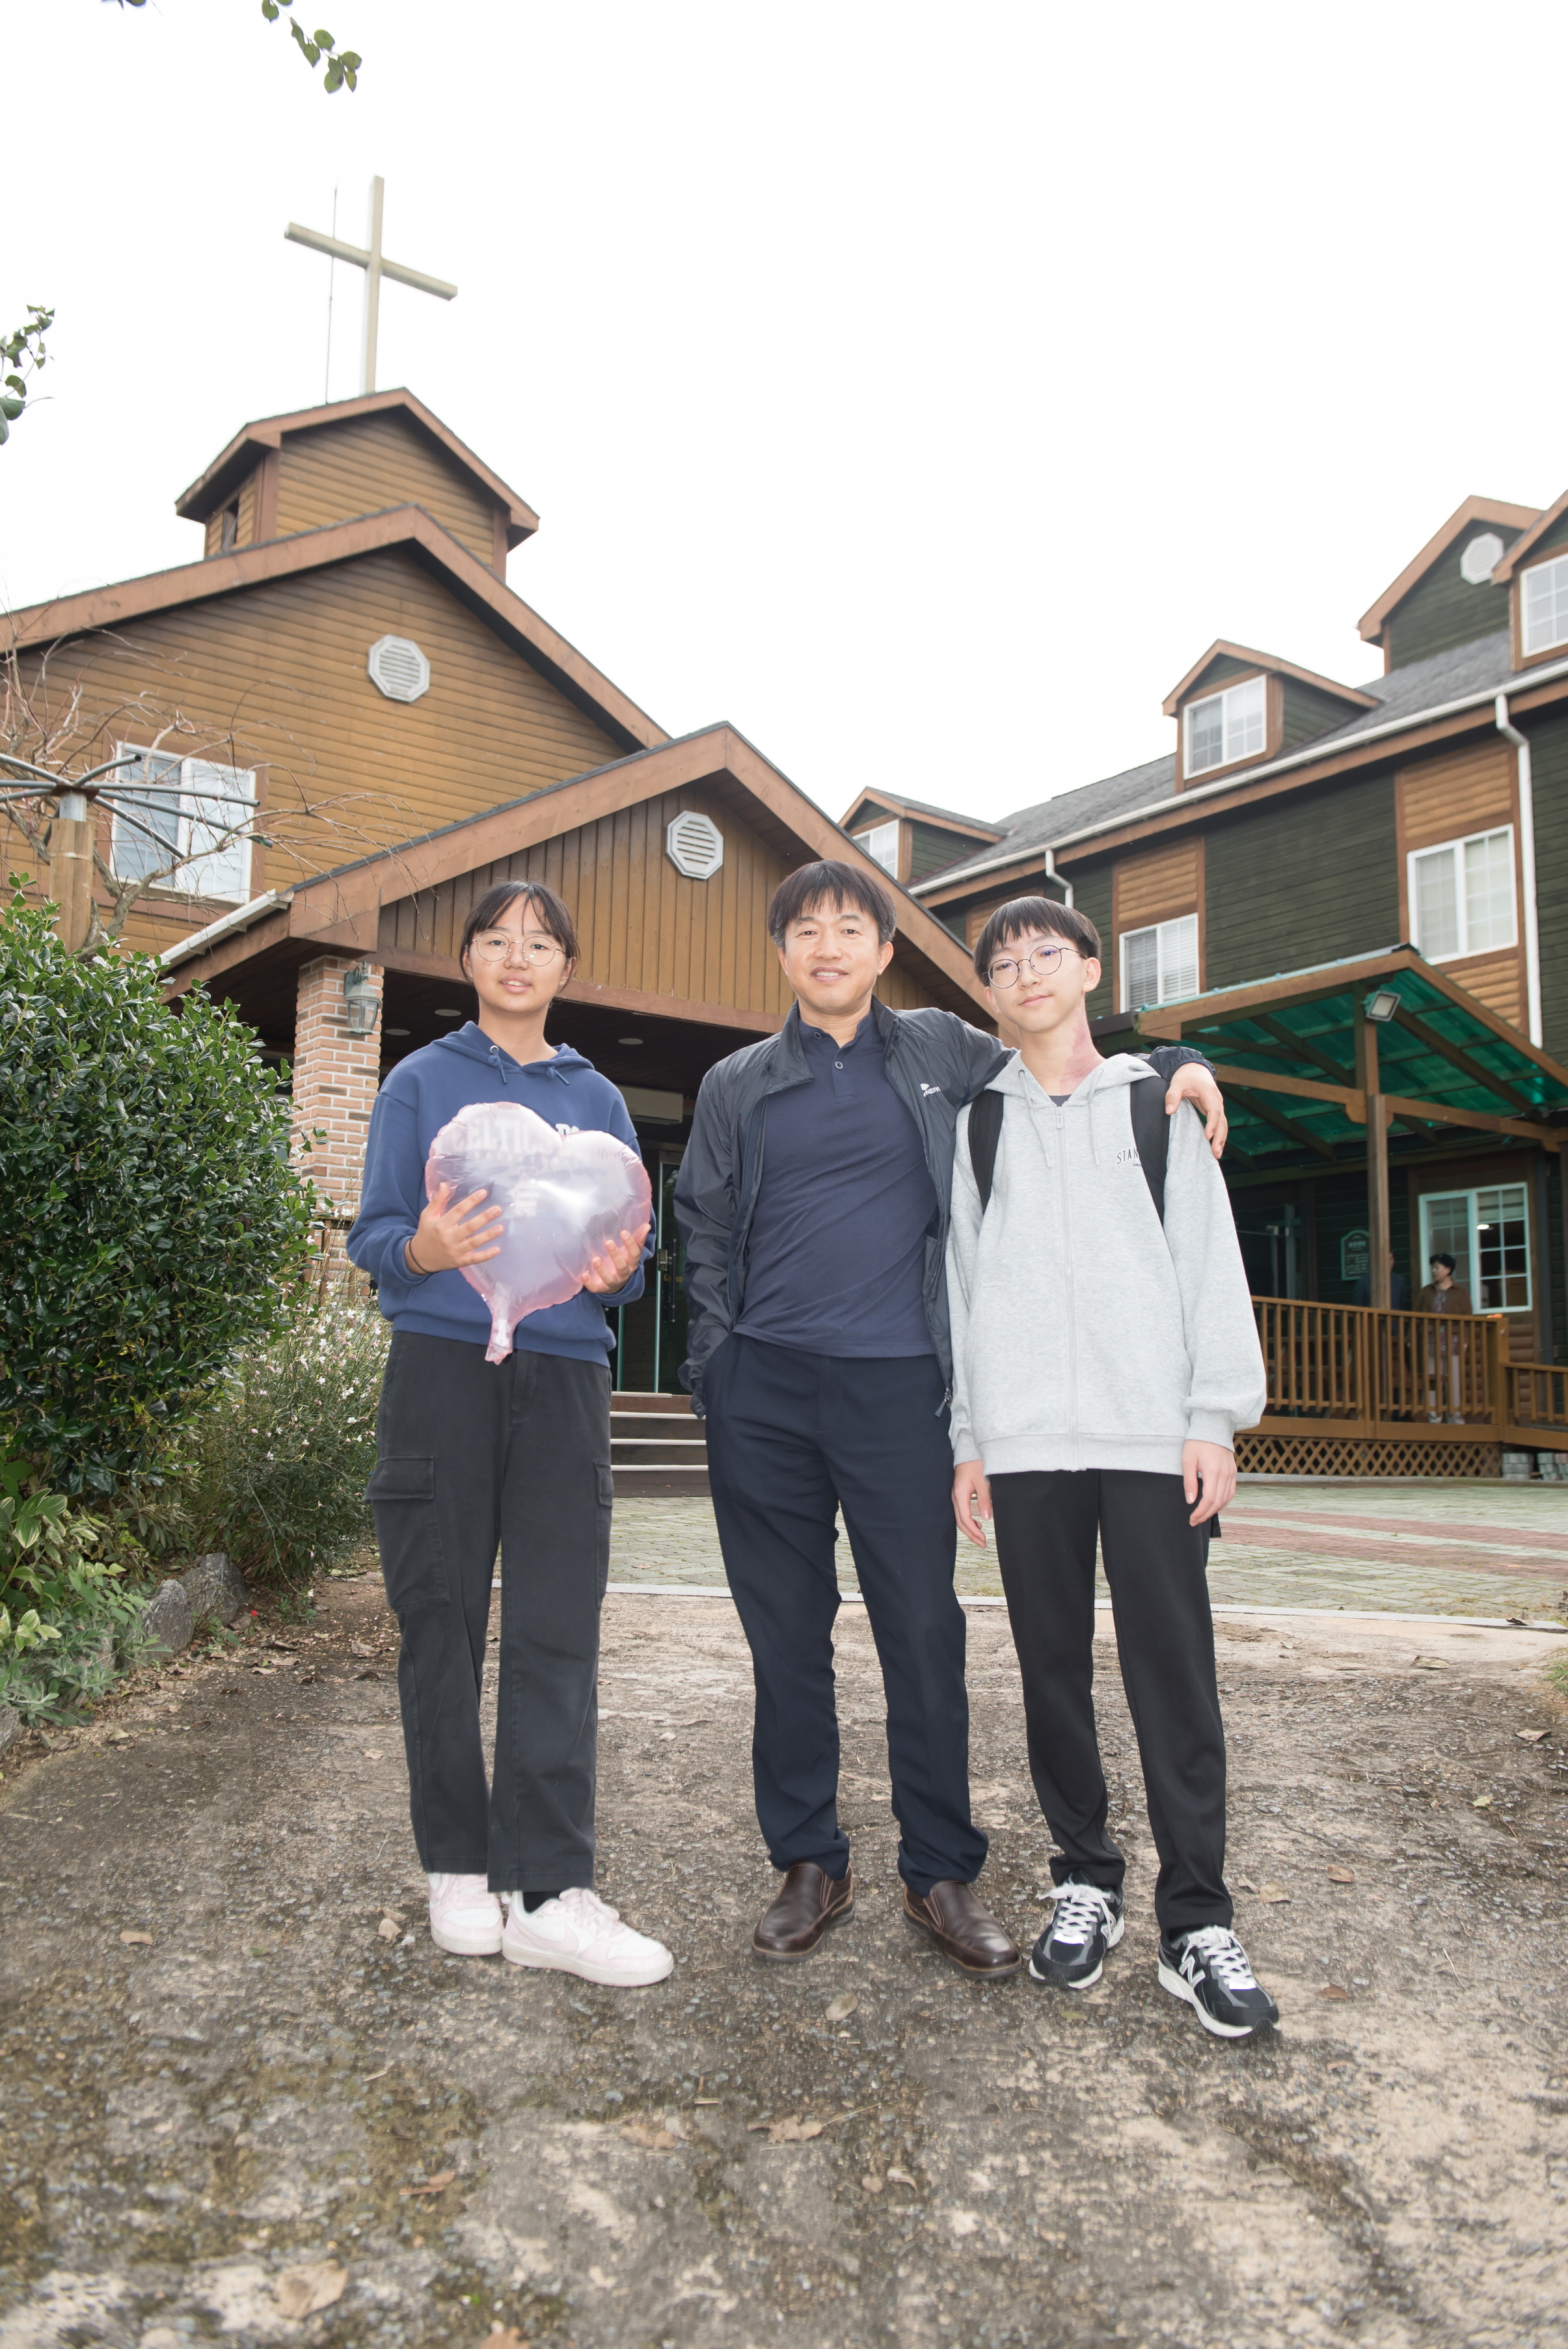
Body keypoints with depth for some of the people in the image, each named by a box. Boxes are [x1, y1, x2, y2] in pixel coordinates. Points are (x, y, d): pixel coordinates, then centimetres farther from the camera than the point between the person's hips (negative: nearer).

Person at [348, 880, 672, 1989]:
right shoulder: (421, 1082, 8)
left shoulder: (597, 1098, 15)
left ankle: (548, 1891, 1)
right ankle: (459, 1868, 18)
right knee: (443, 1624, 4)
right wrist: (426, 1249, -19)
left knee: (558, 1635, -4)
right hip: (443, 1367, -1)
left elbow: (631, 1247, 13)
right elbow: (373, 1237, 3)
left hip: (564, 1376, 2)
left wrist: (617, 1270, -10)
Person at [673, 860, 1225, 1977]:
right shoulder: (737, 1085, 12)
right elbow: (706, 1233, 15)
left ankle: (943, 1873, 16)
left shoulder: (940, 1050, 10)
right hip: (764, 1392, 2)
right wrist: (718, 1354, 4)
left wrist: (1177, 1065, 3)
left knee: (924, 1630, 1)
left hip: (895, 1383, -1)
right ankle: (810, 1864, 21)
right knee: (787, 1633, 7)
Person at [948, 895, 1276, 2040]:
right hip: (1026, 1437, 2)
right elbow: (964, 1278, 12)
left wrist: (1216, 1416, -4)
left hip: (1152, 1430, -1)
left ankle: (1199, 1921, 4)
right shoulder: (979, 1121, 15)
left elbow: (1211, 1257, 6)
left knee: (1173, 1666, -4)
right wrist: (968, 1439, 6)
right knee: (1054, 1663, 6)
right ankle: (1088, 1879, 20)